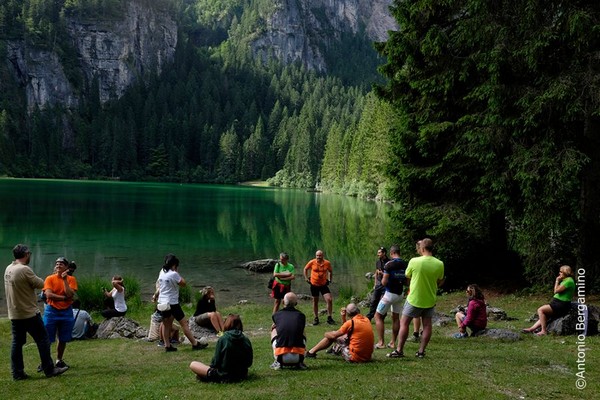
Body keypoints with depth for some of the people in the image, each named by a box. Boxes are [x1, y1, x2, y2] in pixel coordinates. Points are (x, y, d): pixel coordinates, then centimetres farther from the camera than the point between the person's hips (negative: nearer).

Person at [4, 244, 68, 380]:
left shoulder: (8, 269, 6)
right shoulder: (25, 269, -20)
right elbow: (41, 284, -12)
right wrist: (34, 279, 8)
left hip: (14, 314, 8)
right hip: (29, 313, -8)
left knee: (17, 343, 11)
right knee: (43, 340, 2)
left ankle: (17, 373, 14)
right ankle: (49, 370, 7)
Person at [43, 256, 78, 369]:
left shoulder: (71, 279, 0)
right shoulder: (50, 278, -4)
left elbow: (70, 295, -14)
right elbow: (49, 295, -15)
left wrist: (65, 280, -16)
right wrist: (64, 298, -15)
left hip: (66, 312, 2)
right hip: (51, 311, -2)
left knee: (63, 339, 11)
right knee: (47, 339, -1)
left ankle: (59, 360, 26)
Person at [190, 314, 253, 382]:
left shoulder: (222, 339, -16)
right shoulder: (246, 341, -8)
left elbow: (216, 362, -12)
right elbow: (249, 363, 0)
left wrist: (212, 366, 10)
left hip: (224, 377, -5)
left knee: (193, 365, 2)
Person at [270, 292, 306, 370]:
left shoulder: (277, 315, 11)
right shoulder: (301, 315, 12)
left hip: (281, 357, 0)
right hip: (298, 357, 1)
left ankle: (278, 362, 20)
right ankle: (299, 362, 19)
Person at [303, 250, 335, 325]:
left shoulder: (327, 263, -7)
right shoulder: (312, 262, -9)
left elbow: (330, 271, 13)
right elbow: (305, 269, 9)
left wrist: (330, 280, 8)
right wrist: (306, 278, 4)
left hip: (324, 285, 0)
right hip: (314, 285, 0)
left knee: (329, 300, -12)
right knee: (315, 302, 10)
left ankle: (329, 318, 1)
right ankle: (316, 318, 24)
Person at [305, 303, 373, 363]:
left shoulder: (351, 322, -13)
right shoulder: (367, 320, 8)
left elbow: (334, 335, -4)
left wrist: (326, 334, 15)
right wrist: (343, 317, 13)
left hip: (355, 357, -7)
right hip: (368, 357, 7)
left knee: (332, 336, 7)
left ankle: (311, 352, 18)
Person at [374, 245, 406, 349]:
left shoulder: (389, 264, -17)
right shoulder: (405, 264, 0)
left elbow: (384, 282, -16)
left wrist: (382, 279, 4)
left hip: (390, 293, -6)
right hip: (400, 294, 6)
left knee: (378, 316, 4)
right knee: (396, 317, 16)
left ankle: (381, 342, -2)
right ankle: (393, 342, 19)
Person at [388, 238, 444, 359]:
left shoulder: (414, 261, -16)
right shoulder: (439, 264, -7)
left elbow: (407, 277, -1)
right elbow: (440, 282, 6)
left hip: (414, 298, -3)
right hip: (430, 299, 3)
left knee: (404, 323, 7)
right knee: (427, 325, 11)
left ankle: (399, 350, 8)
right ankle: (421, 351, 14)